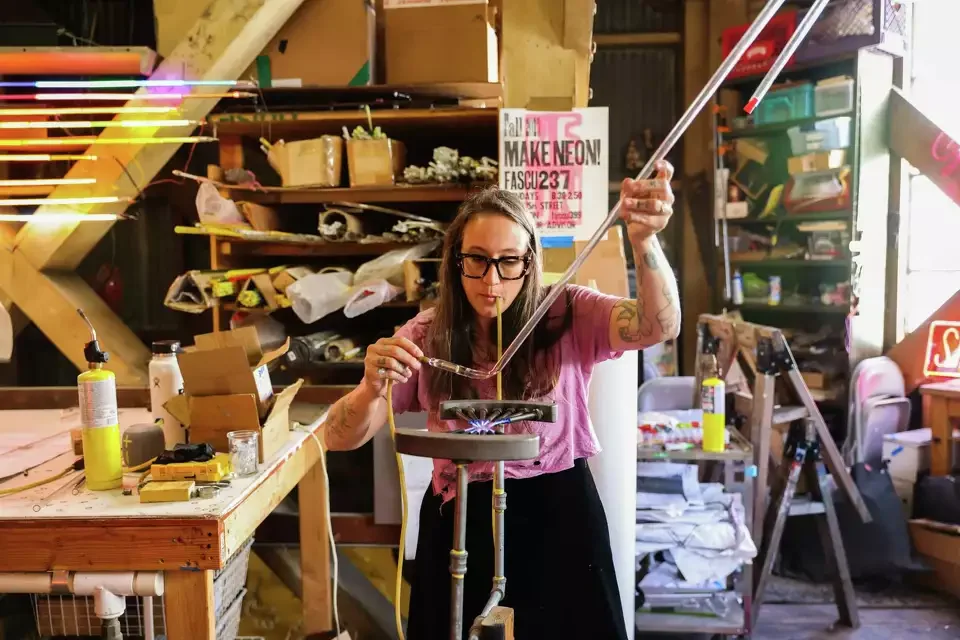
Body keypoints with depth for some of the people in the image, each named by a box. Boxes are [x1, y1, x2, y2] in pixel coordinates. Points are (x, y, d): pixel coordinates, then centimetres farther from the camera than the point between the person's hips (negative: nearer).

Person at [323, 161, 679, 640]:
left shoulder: (568, 317, -10)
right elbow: (339, 439, -9)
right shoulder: (426, 336, -5)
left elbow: (660, 327, -28)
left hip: (558, 510, -1)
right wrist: (371, 388, -31)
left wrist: (643, 240, -46)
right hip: (461, 517, 2)